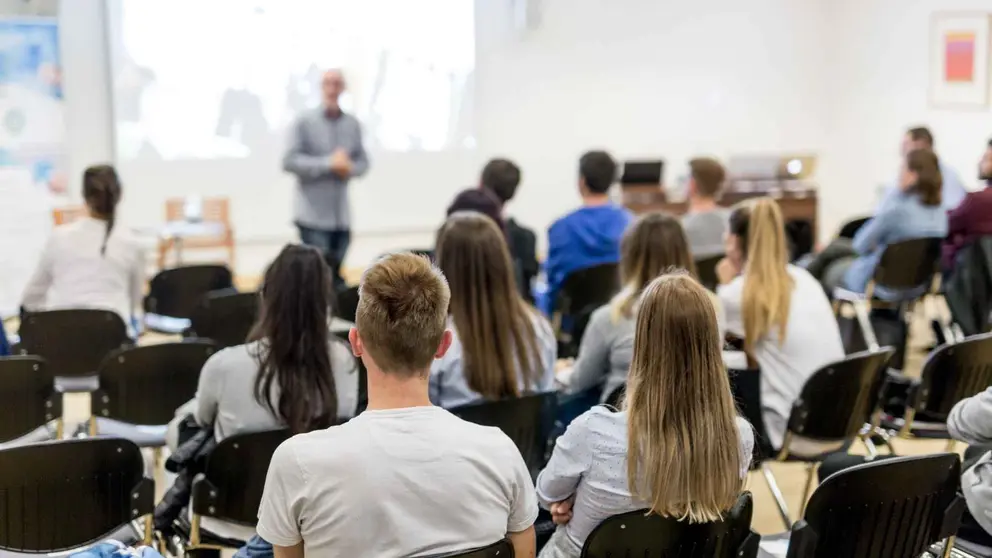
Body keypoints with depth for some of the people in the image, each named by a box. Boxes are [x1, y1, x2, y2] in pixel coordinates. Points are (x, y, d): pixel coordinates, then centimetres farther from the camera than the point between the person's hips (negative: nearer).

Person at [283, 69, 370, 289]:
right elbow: (289, 161, -11)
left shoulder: (352, 124, 8)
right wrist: (328, 164, -18)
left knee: (336, 275, 10)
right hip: (313, 215, -4)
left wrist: (350, 168, -10)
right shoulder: (305, 121, -5)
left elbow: (363, 162, 14)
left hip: (342, 216, 4)